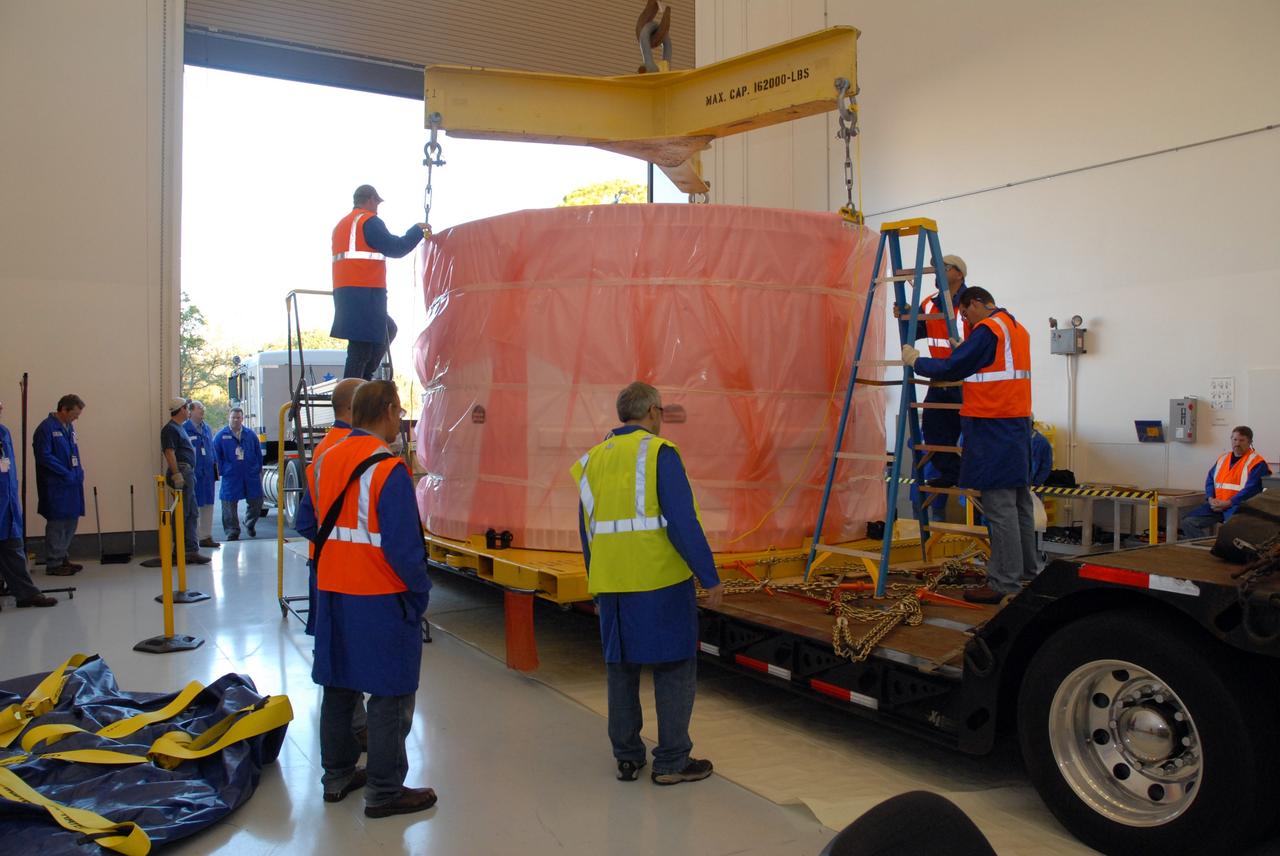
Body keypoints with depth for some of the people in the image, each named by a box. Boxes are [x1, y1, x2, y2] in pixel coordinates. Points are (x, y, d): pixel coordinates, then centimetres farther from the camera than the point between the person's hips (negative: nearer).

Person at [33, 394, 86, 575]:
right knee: (57, 523, 0)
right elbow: (44, 456, -18)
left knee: (71, 520, 14)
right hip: (55, 485, -8)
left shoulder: (69, 427, 13)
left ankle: (62, 557, 26)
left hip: (71, 485, 8)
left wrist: (79, 471, 6)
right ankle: (53, 563, 10)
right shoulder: (46, 428, -13)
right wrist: (67, 473, -18)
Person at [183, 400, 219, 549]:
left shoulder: (207, 428, 13)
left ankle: (206, 537, 20)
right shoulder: (185, 429, -9)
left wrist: (215, 469, 12)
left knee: (208, 505, 11)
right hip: (192, 473, -7)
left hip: (207, 473, 7)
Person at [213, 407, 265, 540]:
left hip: (251, 476, 2)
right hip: (230, 478, -2)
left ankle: (250, 524, 33)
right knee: (230, 505, 0)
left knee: (256, 502, 7)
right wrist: (222, 472, -2)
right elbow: (217, 457, 2)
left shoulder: (250, 435, 6)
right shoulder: (221, 436, 0)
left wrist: (258, 471, 7)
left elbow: (258, 454, 10)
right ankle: (232, 533, 11)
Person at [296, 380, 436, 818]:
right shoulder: (388, 470, -20)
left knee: (338, 685, 19)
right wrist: (420, 589, -9)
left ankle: (337, 775, 32)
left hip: (331, 591, 8)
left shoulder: (323, 462, 4)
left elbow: (307, 524, 12)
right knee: (390, 695, 4)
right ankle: (384, 791, 13)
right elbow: (404, 544, -21)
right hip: (380, 599, -8)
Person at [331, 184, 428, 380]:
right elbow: (395, 248, -9)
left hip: (345, 292, 9)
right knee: (361, 349, -10)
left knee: (387, 330, 21)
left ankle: (362, 381, 13)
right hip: (366, 292, -9)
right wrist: (418, 230, 4)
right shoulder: (369, 221, -5)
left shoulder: (341, 224, 23)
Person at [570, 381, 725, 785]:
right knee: (675, 668, 6)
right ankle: (671, 762, 11)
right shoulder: (659, 453, -9)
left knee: (620, 667, 15)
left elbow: (587, 534, 15)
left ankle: (627, 757, 23)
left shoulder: (592, 461, 10)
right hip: (661, 583, -6)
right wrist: (710, 578, -11)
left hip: (611, 585, 6)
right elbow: (683, 524, -16)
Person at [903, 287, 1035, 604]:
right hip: (1017, 423, 10)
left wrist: (915, 360, 1)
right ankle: (1026, 572, 23)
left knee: (999, 505, -8)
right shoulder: (1017, 328, 18)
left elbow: (950, 369, -13)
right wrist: (962, 352, 23)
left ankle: (1004, 584, -6)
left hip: (992, 427, -10)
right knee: (1019, 502, 14)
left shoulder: (987, 330, -12)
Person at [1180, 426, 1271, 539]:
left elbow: (1252, 488, -13)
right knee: (1188, 521, -10)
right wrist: (1211, 498, -2)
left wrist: (1228, 503, -18)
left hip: (1239, 506, -6)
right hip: (1217, 505, 7)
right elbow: (1210, 479, 18)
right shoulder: (1223, 458, 20)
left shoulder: (1257, 463, -3)